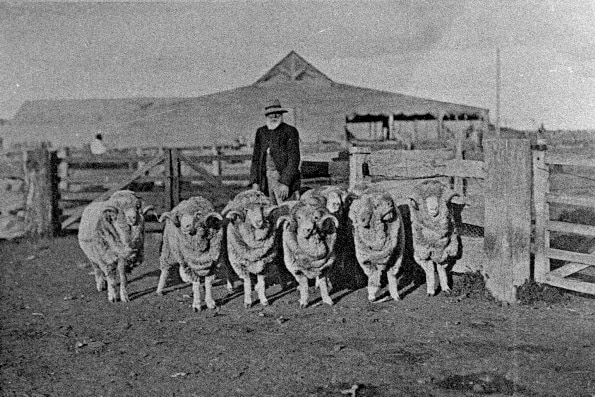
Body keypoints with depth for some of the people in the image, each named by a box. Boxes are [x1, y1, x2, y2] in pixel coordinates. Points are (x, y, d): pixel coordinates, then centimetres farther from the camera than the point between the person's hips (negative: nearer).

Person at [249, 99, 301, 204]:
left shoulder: (290, 131, -2)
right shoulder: (261, 132, 14)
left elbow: (293, 159, -8)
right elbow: (256, 157, 17)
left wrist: (285, 182, -15)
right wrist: (254, 181, 8)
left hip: (285, 177, -5)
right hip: (267, 179, 5)